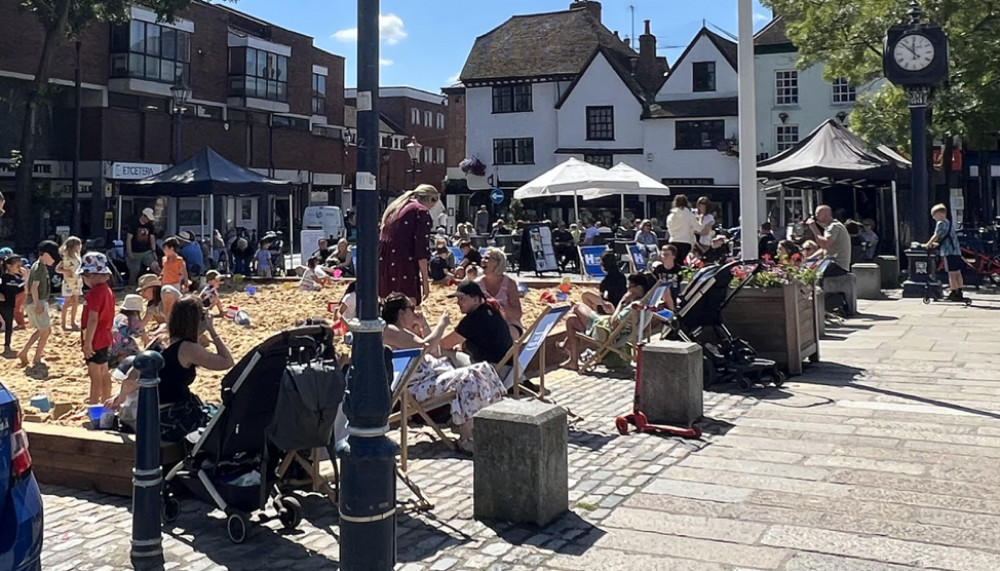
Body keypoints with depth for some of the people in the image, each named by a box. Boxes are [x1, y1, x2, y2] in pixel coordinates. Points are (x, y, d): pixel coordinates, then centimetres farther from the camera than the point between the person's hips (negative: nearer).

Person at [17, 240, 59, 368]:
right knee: (46, 331, 1)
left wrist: (28, 301, 24)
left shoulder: (36, 266, 13)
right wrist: (38, 305, -24)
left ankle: (23, 352, 15)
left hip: (34, 302, 10)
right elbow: (34, 287, -24)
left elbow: (27, 285, 20)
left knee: (42, 330, 19)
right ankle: (37, 359, 9)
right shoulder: (41, 268, -16)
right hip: (37, 303, -10)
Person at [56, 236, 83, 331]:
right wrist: (67, 271, -26)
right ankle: (63, 325, 7)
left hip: (77, 283, 7)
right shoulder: (66, 258, -15)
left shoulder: (77, 257, 6)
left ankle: (73, 322, 20)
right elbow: (57, 269, -12)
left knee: (75, 302, 10)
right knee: (67, 303, -1)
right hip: (68, 283, -7)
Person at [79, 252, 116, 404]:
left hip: (95, 340, -9)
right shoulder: (108, 290, 8)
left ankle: (94, 405, 6)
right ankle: (105, 402, 28)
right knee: (104, 373, 18)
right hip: (105, 339, 9)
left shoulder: (94, 293, -21)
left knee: (95, 375, -1)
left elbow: (93, 319, -25)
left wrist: (88, 342, -22)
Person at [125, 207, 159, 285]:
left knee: (155, 266, -17)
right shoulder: (134, 225, -7)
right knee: (134, 273, 2)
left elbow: (152, 239, 9)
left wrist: (154, 251, 1)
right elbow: (128, 239, -7)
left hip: (147, 252, 3)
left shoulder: (151, 226, 6)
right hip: (135, 253, -3)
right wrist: (129, 253, -13)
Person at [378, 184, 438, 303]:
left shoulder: (395, 206, 20)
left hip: (382, 260, 8)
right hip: (403, 264, -8)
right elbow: (422, 249, -9)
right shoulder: (422, 211, -2)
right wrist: (425, 280, -8)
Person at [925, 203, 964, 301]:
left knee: (952, 273, -7)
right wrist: (936, 244, 20)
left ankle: (953, 293, -6)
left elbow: (936, 236, -10)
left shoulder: (941, 223, -7)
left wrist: (928, 245, -1)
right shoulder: (950, 223, 21)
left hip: (949, 252, -9)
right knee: (957, 273, 10)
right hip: (957, 250, 9)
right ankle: (959, 292, 14)